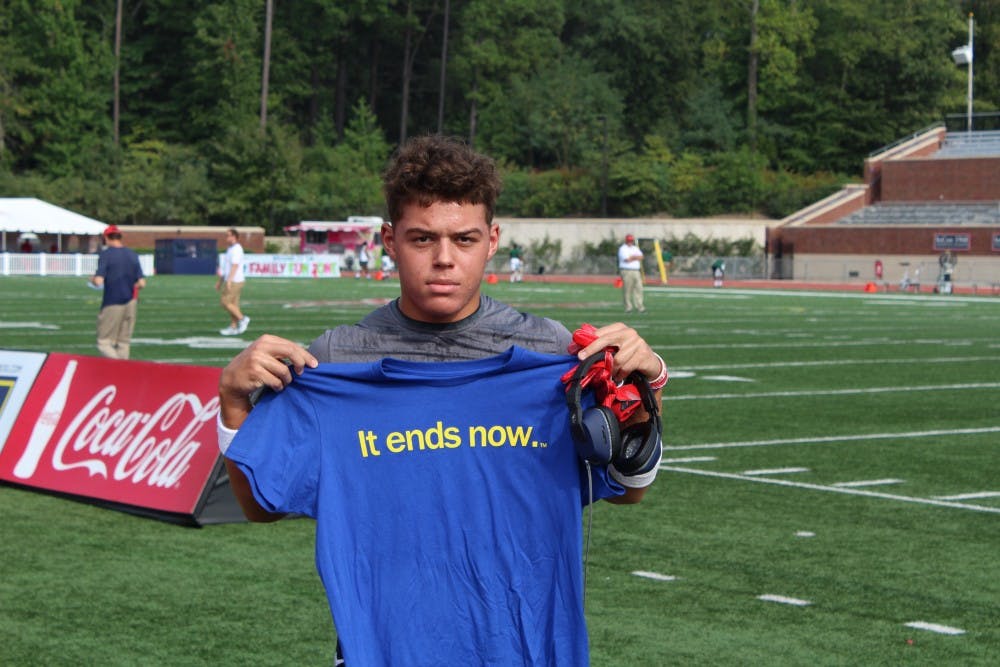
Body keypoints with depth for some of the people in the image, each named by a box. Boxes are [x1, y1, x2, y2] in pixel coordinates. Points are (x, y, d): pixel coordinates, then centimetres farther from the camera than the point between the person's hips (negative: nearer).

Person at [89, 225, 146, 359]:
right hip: (130, 301, 5)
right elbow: (141, 283, 3)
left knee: (104, 343, -3)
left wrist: (92, 279, 5)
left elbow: (99, 281, -16)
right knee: (124, 342, 12)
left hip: (112, 303, -5)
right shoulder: (133, 254, 7)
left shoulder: (105, 254, -7)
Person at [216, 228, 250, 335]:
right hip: (230, 281, 10)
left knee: (225, 302, -11)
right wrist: (220, 281, 26)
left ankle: (242, 319, -6)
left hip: (234, 281, -10)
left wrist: (229, 280, -29)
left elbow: (235, 265, -22)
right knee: (233, 304, 7)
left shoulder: (236, 249, -12)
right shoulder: (230, 249, 19)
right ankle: (233, 327, 8)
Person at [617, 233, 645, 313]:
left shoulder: (636, 248, 18)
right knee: (627, 290, -6)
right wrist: (635, 257, -1)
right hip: (626, 271, -6)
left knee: (639, 288, -2)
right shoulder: (622, 249, -4)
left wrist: (632, 257, -9)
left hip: (636, 271, 6)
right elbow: (627, 260, -16)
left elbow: (641, 257, 5)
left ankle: (639, 306, -4)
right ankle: (628, 307, -1)